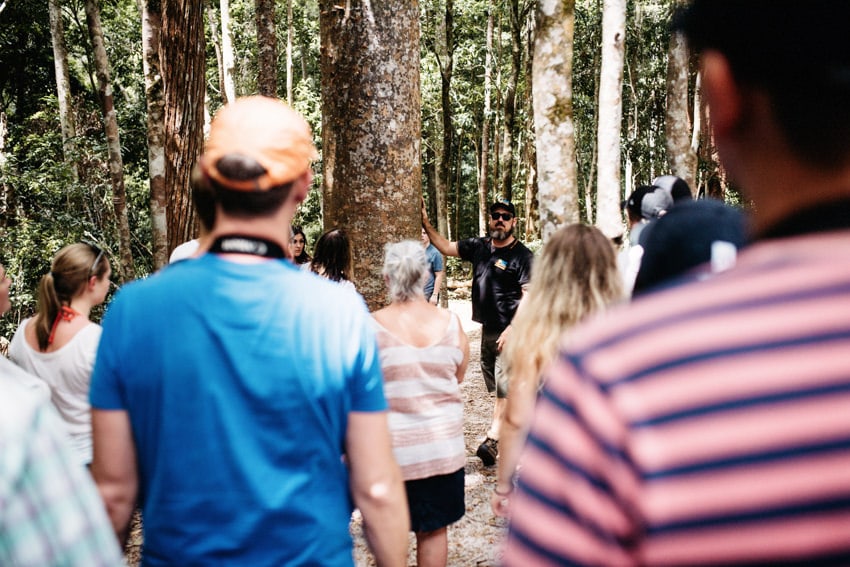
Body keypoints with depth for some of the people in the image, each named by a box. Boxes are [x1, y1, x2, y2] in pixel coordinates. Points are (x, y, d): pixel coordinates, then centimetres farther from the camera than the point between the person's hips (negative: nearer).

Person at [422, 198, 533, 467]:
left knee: (504, 386, -10)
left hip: (508, 332, -7)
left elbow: (529, 297, -13)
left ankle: (493, 440, -15)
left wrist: (512, 329, -21)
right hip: (487, 329, 7)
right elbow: (446, 247, 17)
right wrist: (426, 224, 7)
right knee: (496, 386, 13)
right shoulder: (479, 246, 9)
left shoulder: (522, 255, -9)